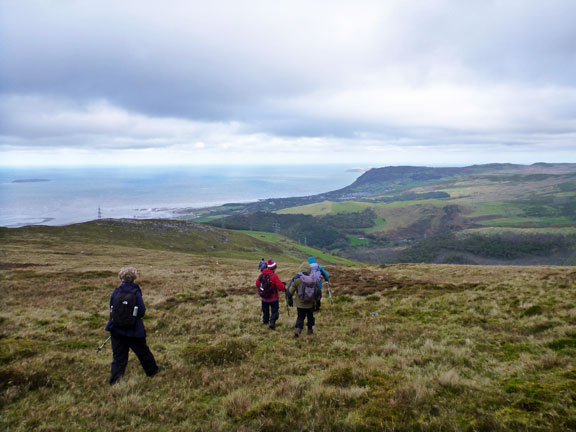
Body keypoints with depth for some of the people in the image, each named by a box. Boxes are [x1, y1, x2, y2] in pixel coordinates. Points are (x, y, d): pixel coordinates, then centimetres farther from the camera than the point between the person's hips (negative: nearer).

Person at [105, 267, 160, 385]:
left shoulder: (115, 292, -6)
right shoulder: (136, 293, -15)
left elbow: (111, 310, 4)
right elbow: (142, 312, -11)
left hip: (117, 330, 2)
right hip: (134, 331, -2)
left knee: (118, 356, 10)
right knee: (143, 351, 18)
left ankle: (115, 380, 5)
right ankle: (152, 370, 36)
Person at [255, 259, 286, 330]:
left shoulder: (262, 275, -7)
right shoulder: (274, 276, -23)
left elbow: (257, 283, 7)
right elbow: (280, 287, -21)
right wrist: (284, 285, 0)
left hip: (264, 298, 5)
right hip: (273, 298, -5)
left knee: (265, 311, 22)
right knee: (275, 311, 7)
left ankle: (265, 321, 32)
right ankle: (272, 322, -10)